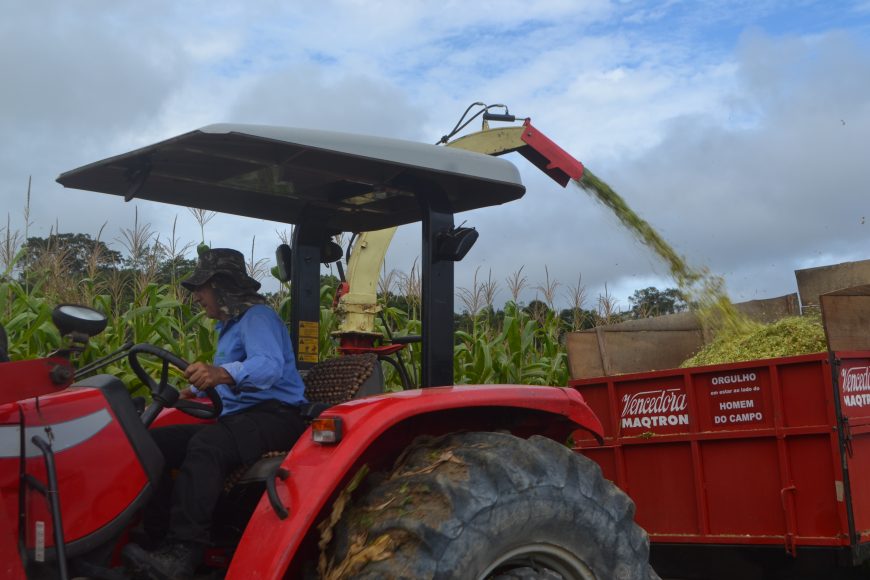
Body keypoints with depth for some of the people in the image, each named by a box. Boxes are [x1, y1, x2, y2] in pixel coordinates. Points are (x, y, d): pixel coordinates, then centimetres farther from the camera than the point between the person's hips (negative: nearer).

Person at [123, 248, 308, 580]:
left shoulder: (258, 317, -11)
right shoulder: (229, 325, 20)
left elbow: (269, 366, -31)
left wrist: (223, 374, -49)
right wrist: (199, 390, 14)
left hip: (274, 416, -10)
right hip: (237, 417, 10)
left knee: (205, 445, -37)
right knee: (154, 442, -4)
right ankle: (162, 535, -11)